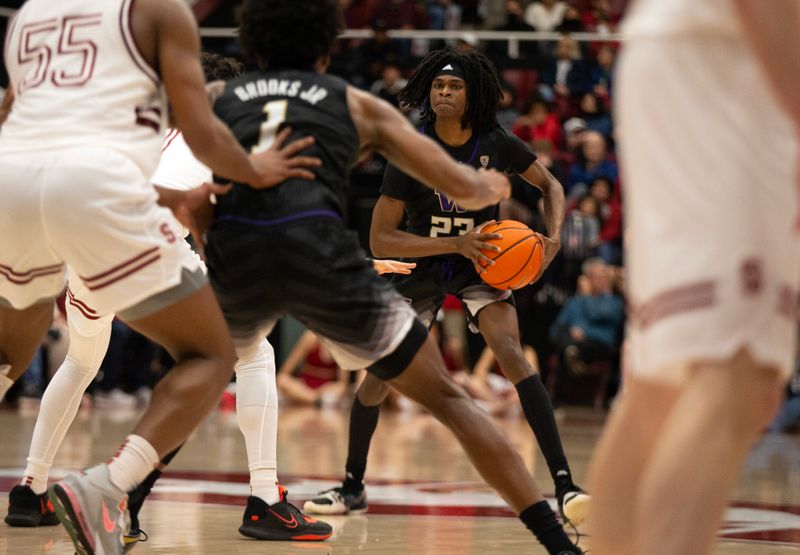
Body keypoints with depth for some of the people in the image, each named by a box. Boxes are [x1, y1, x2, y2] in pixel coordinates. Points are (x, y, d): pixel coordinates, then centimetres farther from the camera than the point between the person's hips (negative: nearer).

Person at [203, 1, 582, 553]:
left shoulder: (218, 97, 27)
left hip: (233, 256, 1)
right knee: (447, 399, 12)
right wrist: (491, 187, 46)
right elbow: (463, 186, 23)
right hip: (322, 251, -1)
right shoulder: (359, 104, 25)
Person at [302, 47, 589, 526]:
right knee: (379, 374, -1)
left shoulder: (496, 145, -14)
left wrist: (554, 236, -15)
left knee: (513, 356, -24)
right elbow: (380, 240, -20)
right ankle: (353, 486, 22)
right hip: (425, 265, 1)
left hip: (482, 268, -1)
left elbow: (551, 185, 4)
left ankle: (565, 486, -25)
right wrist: (457, 243, -29)